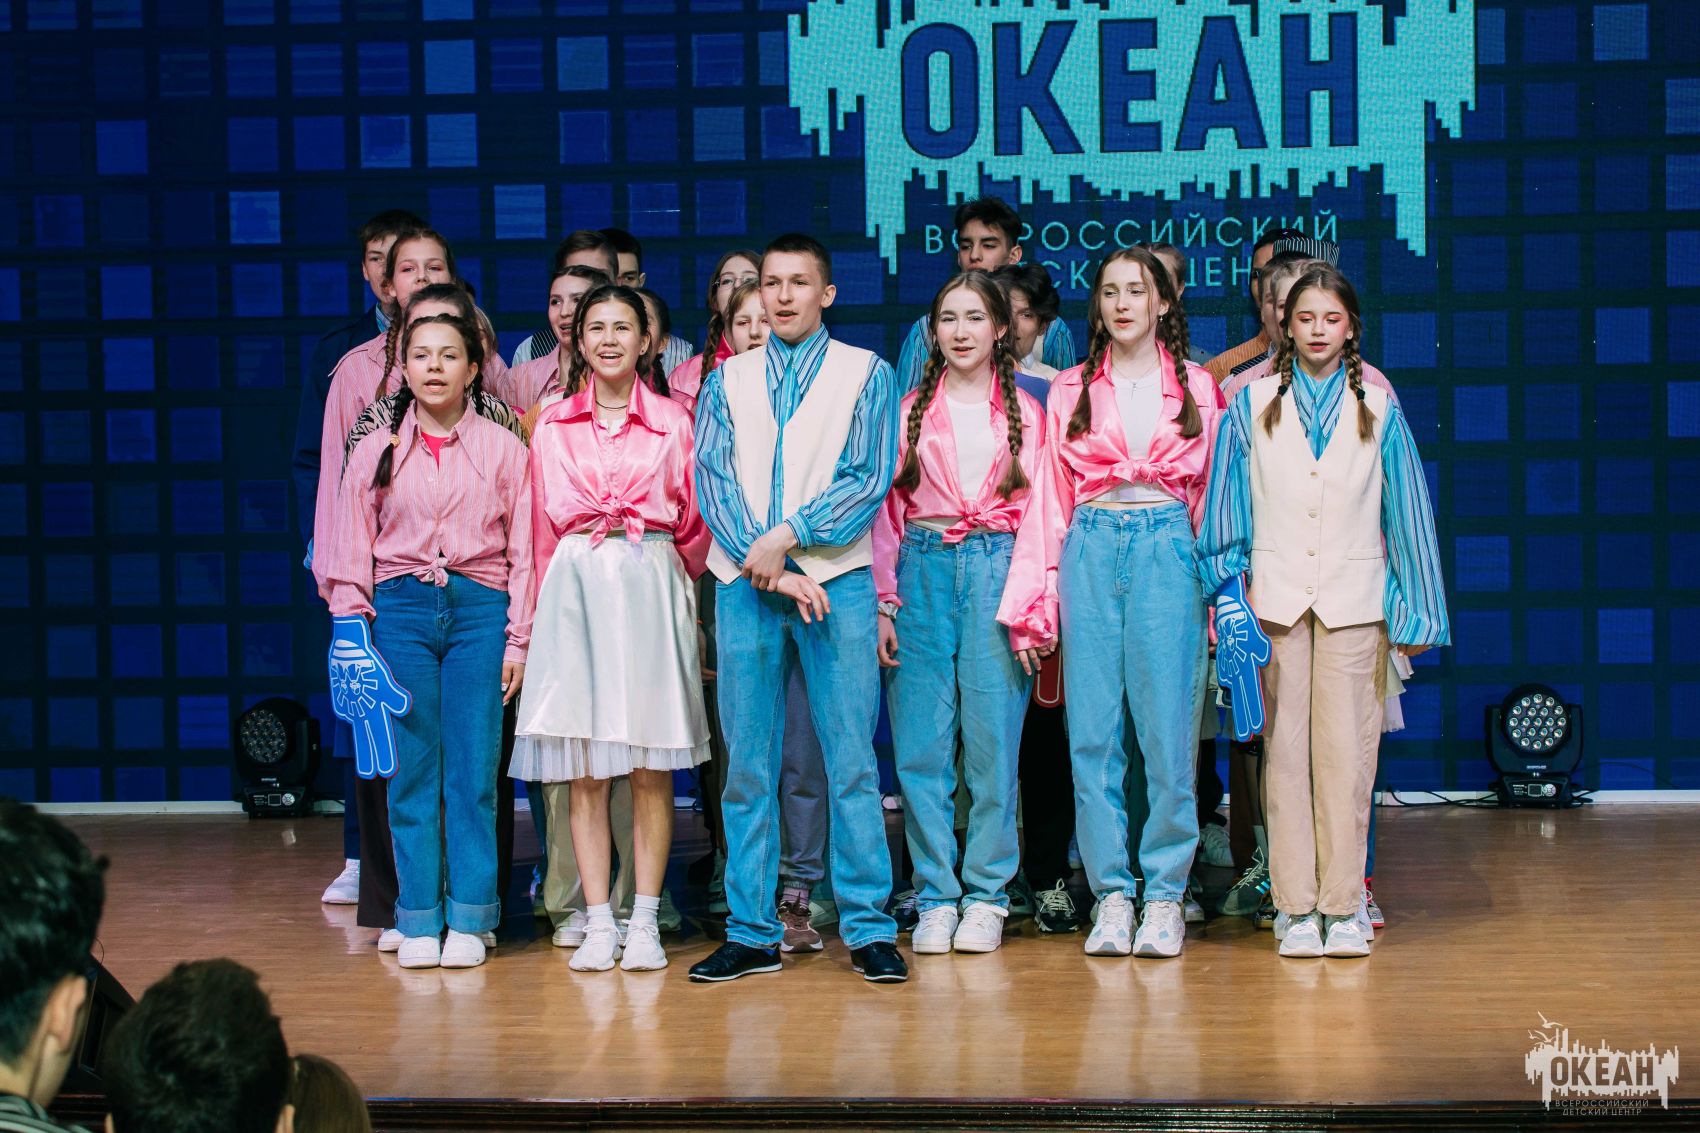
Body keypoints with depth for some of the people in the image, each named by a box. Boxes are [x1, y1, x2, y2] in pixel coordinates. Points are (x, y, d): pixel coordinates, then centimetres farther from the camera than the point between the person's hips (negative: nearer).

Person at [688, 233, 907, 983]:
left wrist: (787, 537, -12)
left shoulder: (866, 375, 9)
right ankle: (752, 934, 7)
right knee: (747, 765, 2)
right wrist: (771, 572, -9)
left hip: (838, 582, -2)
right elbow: (712, 480, 4)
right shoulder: (728, 381, 15)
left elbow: (870, 478, -1)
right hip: (744, 585, 2)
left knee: (852, 760, -5)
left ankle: (868, 928, -1)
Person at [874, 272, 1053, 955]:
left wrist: (1028, 609, -7)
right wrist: (882, 603, -2)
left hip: (995, 569, -1)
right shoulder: (910, 410, 12)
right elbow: (887, 510, 9)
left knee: (993, 739, -3)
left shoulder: (1025, 413, 9)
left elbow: (1037, 513, 3)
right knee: (921, 743, -2)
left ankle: (985, 897, 7)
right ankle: (936, 897, 6)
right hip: (922, 572, 1)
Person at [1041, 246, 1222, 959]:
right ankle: (1111, 894, 6)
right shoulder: (1070, 391, 12)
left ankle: (1165, 894, 4)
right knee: (1093, 731, -1)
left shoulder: (1196, 388, 11)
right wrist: (1047, 582, 1)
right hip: (1090, 553, 1)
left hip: (1167, 551, -1)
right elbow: (1054, 496, 10)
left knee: (1168, 726, -4)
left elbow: (1209, 492, 10)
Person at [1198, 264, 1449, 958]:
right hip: (1275, 596, 0)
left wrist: (1415, 611, 7)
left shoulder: (1378, 408, 8)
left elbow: (1406, 511, 9)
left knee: (1347, 748, -4)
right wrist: (1227, 590, 1)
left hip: (1353, 600, 0)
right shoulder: (1253, 405, 8)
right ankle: (1295, 906, 3)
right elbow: (1226, 505, 9)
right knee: (1285, 748, -1)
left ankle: (1343, 906, 2)